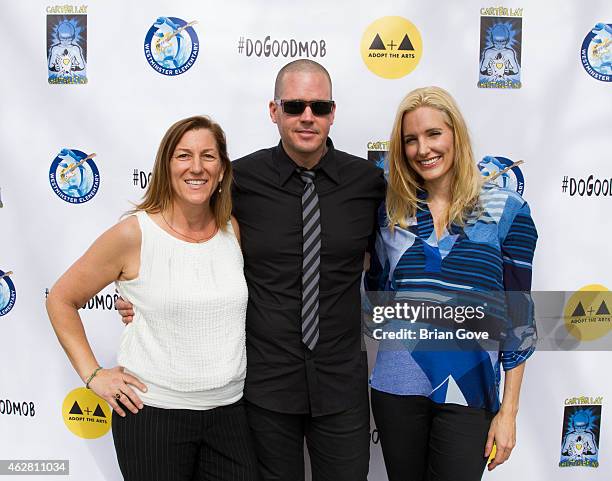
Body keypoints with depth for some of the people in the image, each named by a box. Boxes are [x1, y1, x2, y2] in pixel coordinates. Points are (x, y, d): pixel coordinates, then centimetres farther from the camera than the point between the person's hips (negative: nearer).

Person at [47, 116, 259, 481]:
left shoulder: (233, 230, 2)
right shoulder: (132, 235, -10)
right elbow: (61, 300, -1)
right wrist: (92, 374, -5)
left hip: (229, 410, 4)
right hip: (152, 412, -3)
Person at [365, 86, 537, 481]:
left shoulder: (507, 211, -5)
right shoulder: (392, 211, 3)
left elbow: (518, 316, -4)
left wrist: (508, 411, -3)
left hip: (469, 392, -2)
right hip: (397, 388, 3)